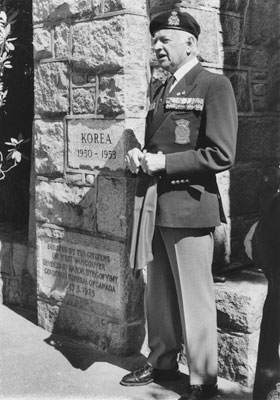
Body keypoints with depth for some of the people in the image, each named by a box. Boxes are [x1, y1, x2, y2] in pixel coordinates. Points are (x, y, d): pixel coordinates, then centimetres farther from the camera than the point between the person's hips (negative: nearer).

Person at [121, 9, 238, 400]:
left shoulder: (214, 85, -7)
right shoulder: (161, 91, 17)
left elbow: (221, 155, -15)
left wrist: (163, 162, -16)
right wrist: (139, 156, 3)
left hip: (189, 207, -7)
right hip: (155, 207, 8)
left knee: (194, 299, 2)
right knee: (158, 294, 17)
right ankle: (162, 361, 34)